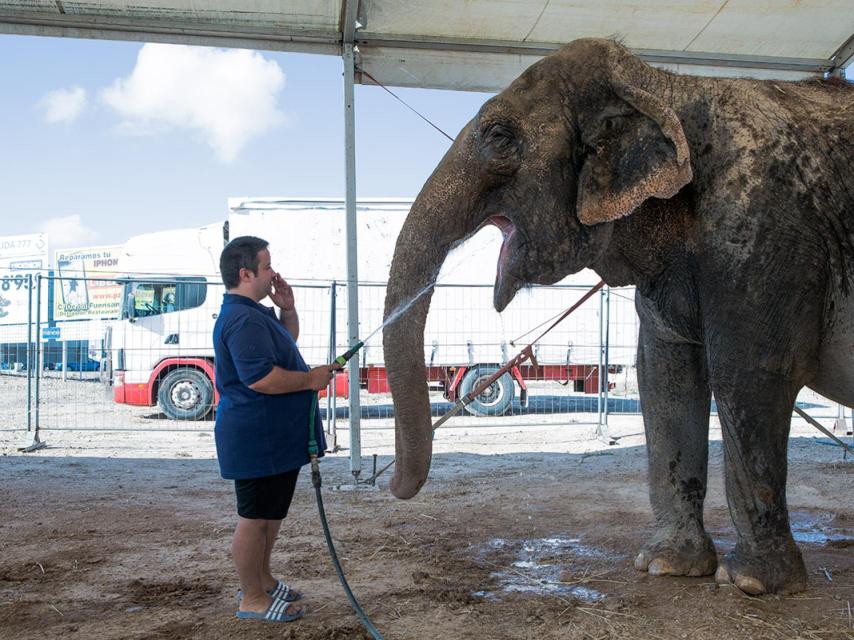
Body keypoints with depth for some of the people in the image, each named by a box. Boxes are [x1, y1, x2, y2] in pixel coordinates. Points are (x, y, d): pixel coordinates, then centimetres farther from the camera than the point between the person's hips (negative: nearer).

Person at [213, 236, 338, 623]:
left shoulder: (254, 312, 13)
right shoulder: (243, 320, -23)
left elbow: (288, 341, 28)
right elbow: (261, 377, -31)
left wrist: (288, 308, 10)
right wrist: (311, 379, -19)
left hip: (275, 436, 11)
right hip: (257, 439, -11)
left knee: (272, 512, 22)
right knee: (255, 517, 1)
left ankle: (262, 579, 36)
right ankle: (252, 599, 12)